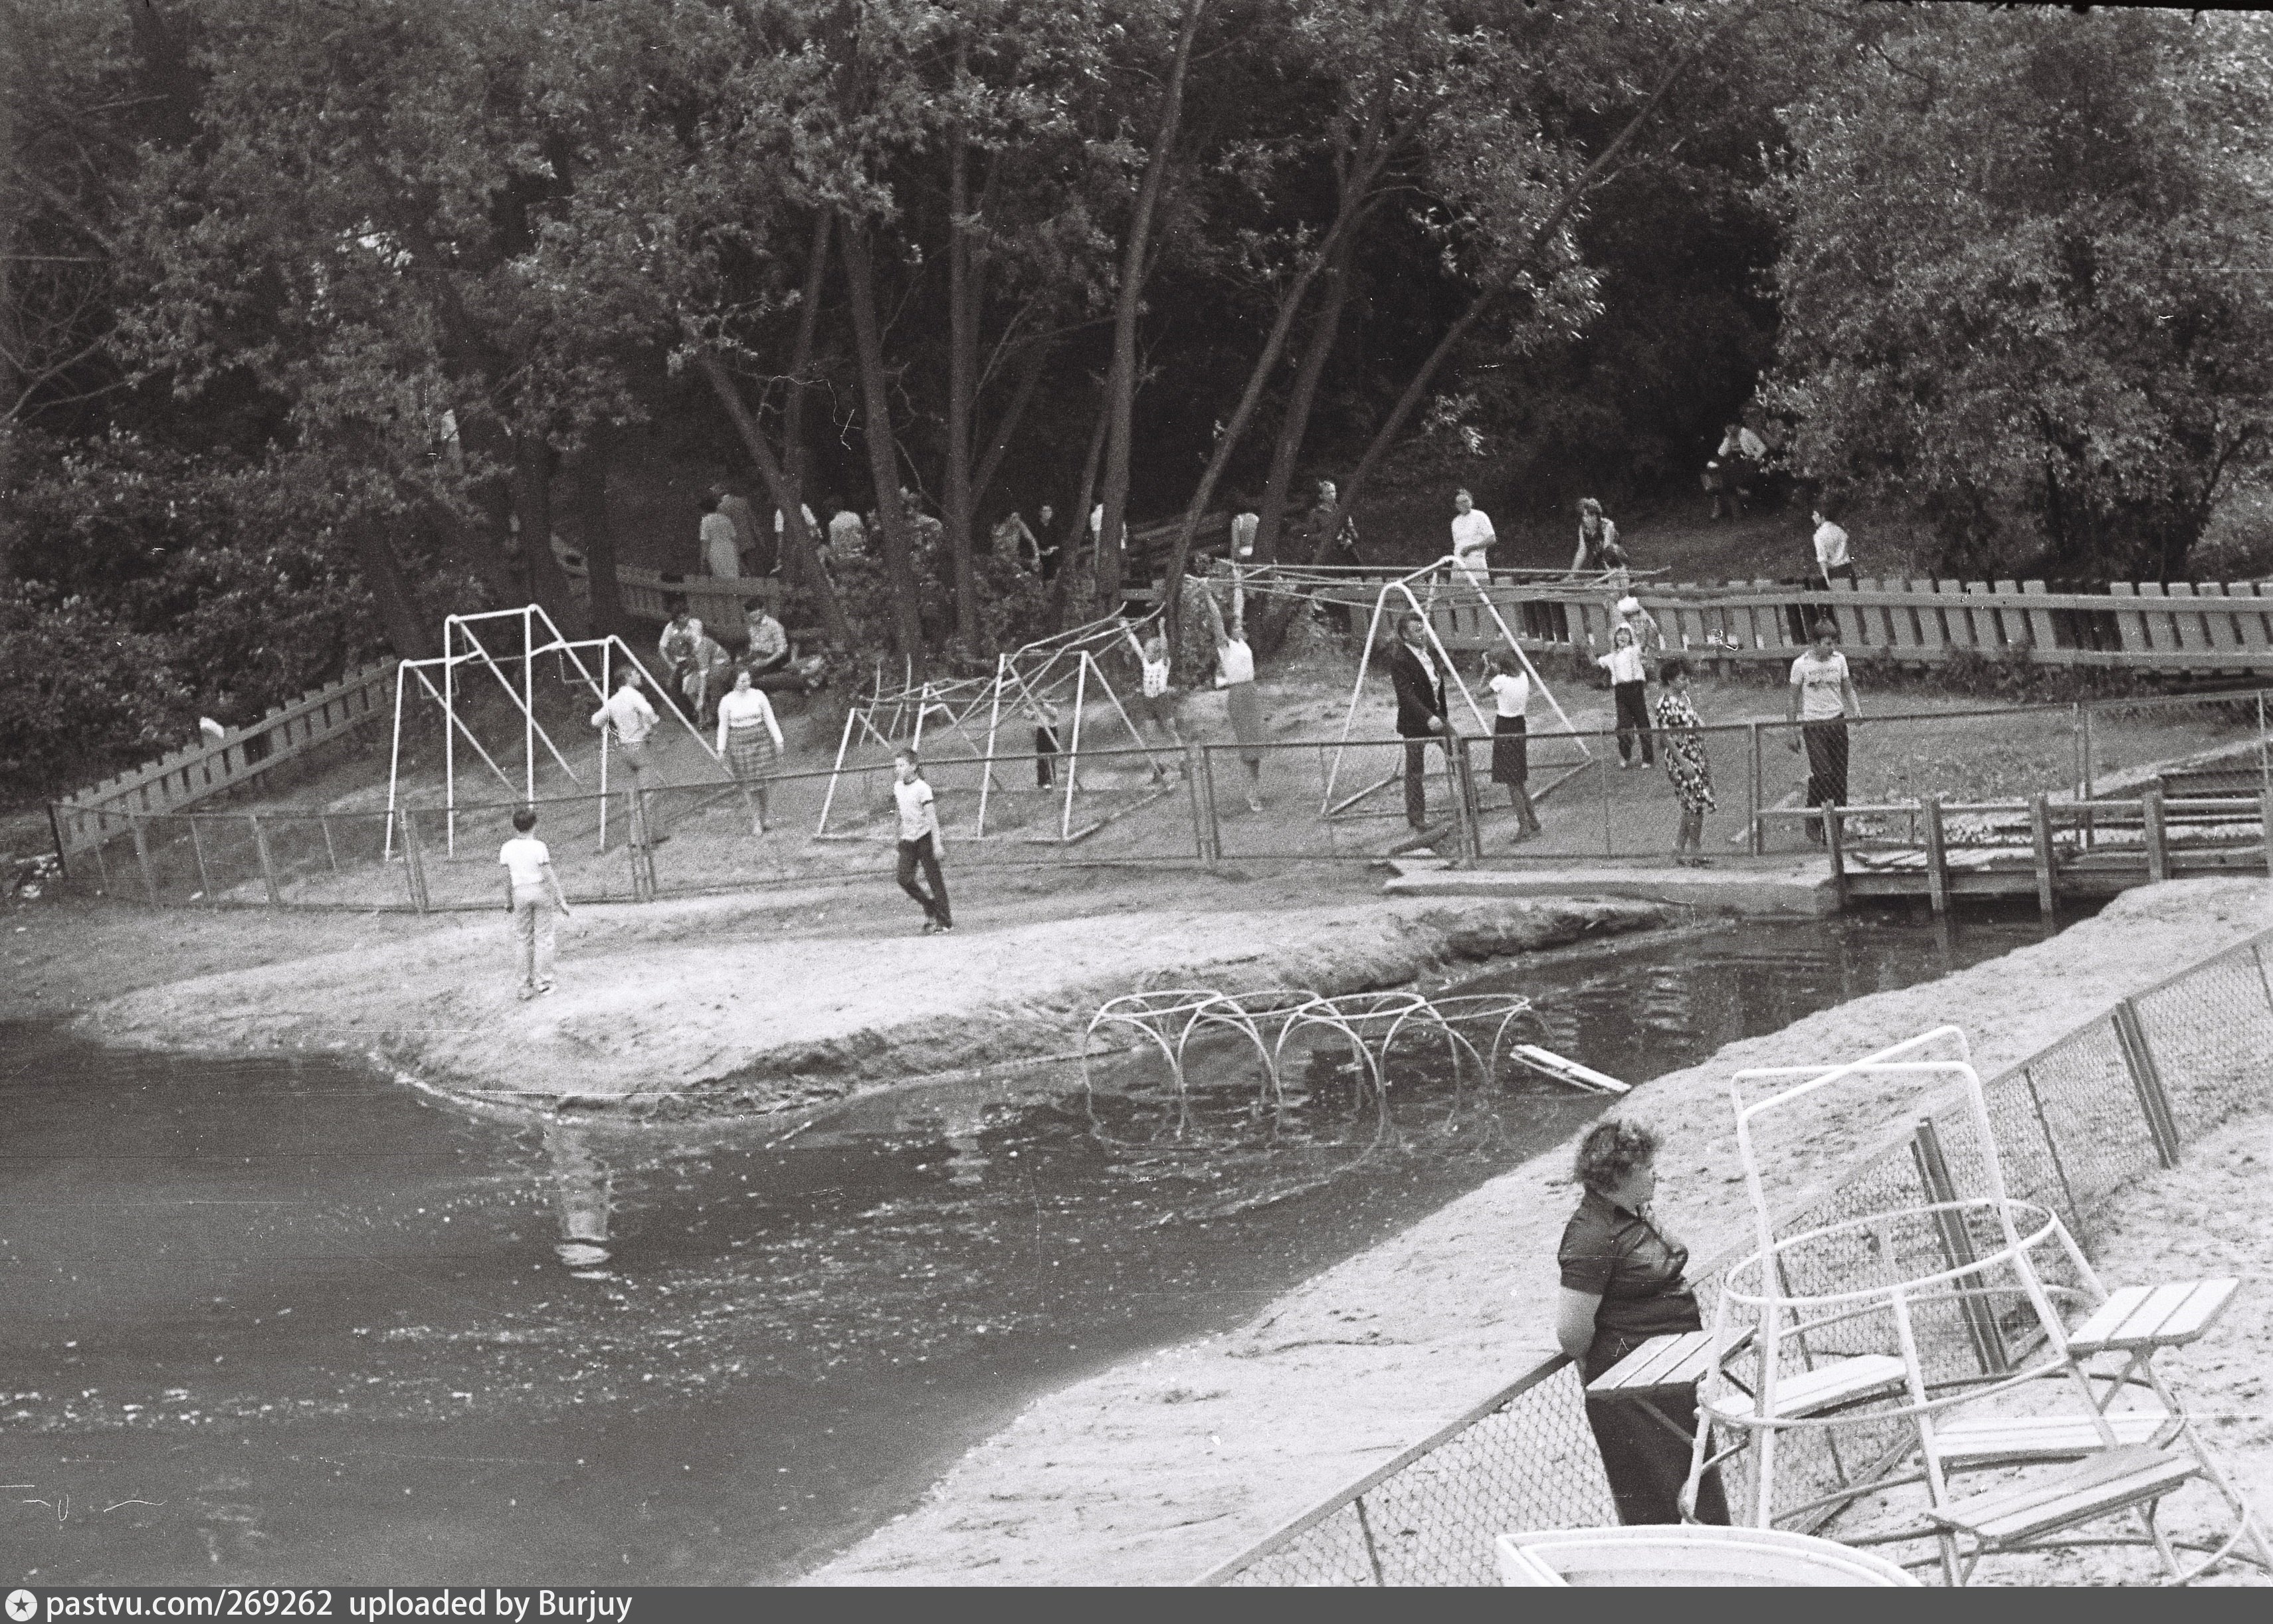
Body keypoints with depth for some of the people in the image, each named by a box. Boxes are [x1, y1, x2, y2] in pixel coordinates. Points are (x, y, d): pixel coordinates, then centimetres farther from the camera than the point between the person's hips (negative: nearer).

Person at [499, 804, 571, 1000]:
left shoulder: (507, 849, -3)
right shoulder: (538, 847, -12)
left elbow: (507, 877, 3)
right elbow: (549, 876, -12)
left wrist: (508, 901, 15)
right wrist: (560, 900, -6)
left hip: (520, 894, 3)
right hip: (541, 890, -3)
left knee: (525, 940, 10)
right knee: (543, 938, 6)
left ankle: (526, 986, 11)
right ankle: (543, 983, 6)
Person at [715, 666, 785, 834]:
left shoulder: (758, 695, 1)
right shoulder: (727, 701, -2)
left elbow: (770, 719, 7)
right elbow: (723, 727, 6)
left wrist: (778, 740, 4)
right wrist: (721, 749, 6)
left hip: (760, 740, 1)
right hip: (738, 743, -1)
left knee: (760, 782, 1)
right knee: (746, 784, -6)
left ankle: (761, 819, 13)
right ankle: (755, 822, -3)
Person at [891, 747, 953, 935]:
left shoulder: (922, 788, -14)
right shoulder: (898, 787, 6)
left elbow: (932, 816, -16)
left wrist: (937, 842, -20)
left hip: (925, 837, -6)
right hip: (908, 840, 6)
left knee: (934, 879, -1)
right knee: (905, 879, -6)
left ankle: (945, 922, 7)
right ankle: (930, 907, 16)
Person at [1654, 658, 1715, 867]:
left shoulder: (1684, 697, 11)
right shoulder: (1666, 704, -15)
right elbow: (1667, 737, -18)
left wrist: (1705, 760, 19)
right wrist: (1684, 763, -21)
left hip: (1697, 758, 9)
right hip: (1680, 760, -9)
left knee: (1692, 807, 10)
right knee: (1695, 805, -7)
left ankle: (1680, 850, 19)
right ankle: (1695, 851, 3)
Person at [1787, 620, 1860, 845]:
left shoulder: (1839, 660, 7)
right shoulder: (1801, 664, -4)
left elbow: (1847, 690, 15)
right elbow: (1794, 700, 1)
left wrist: (1857, 712, -3)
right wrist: (1793, 732, 0)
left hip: (1837, 721, 4)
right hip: (1812, 723, -4)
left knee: (1840, 776, 0)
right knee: (1822, 773, -16)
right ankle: (1813, 823, 1)